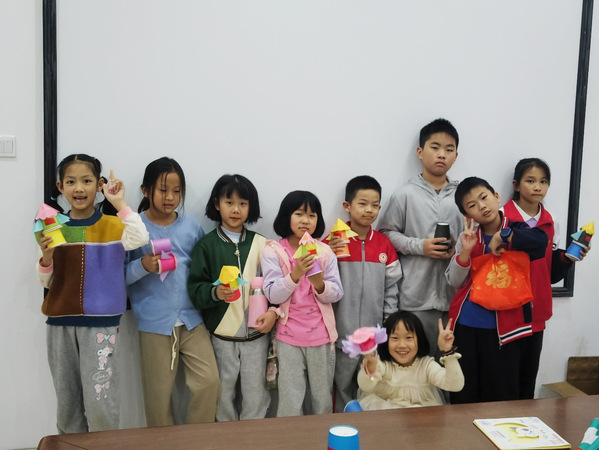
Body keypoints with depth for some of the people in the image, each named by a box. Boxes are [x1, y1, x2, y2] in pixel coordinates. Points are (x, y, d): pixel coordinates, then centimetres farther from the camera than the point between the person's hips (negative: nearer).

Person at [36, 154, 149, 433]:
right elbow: (46, 282, 9)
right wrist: (46, 257, -10)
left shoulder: (110, 225, -3)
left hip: (100, 322, -4)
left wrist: (119, 202, -21)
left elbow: (140, 238, -24)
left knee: (100, 405, -5)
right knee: (67, 405, 15)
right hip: (60, 323, 4)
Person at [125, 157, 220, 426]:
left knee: (209, 382, -3)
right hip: (154, 322, -2)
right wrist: (142, 266, -22)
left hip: (192, 318, 3)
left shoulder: (191, 226, 4)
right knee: (158, 393, 6)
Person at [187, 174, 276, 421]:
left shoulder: (260, 243, 3)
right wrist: (215, 292, -27)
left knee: (256, 392, 7)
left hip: (256, 332, 1)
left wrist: (274, 311, -9)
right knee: (224, 392, 11)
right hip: (221, 333, -1)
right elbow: (194, 288, -8)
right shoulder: (206, 245, -2)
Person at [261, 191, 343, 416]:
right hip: (289, 338, -2)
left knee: (324, 400, 13)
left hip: (322, 336, 3)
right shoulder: (273, 252, -5)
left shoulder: (325, 252, 3)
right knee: (290, 403, 0)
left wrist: (320, 284, -22)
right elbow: (273, 295, -12)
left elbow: (336, 294, -1)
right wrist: (295, 274, -28)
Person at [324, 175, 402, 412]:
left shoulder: (384, 244, 4)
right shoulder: (334, 242, -6)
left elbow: (391, 288, 8)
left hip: (375, 334, 3)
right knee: (343, 386, 8)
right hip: (343, 332, -3)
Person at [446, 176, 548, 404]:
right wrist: (465, 251, -14)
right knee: (463, 391, 9)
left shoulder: (518, 231, -2)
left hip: (502, 326, -2)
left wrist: (502, 237, -21)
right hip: (466, 324, 2)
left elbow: (541, 240, -25)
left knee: (502, 391, 5)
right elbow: (454, 282, 1)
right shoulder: (469, 238, 5)